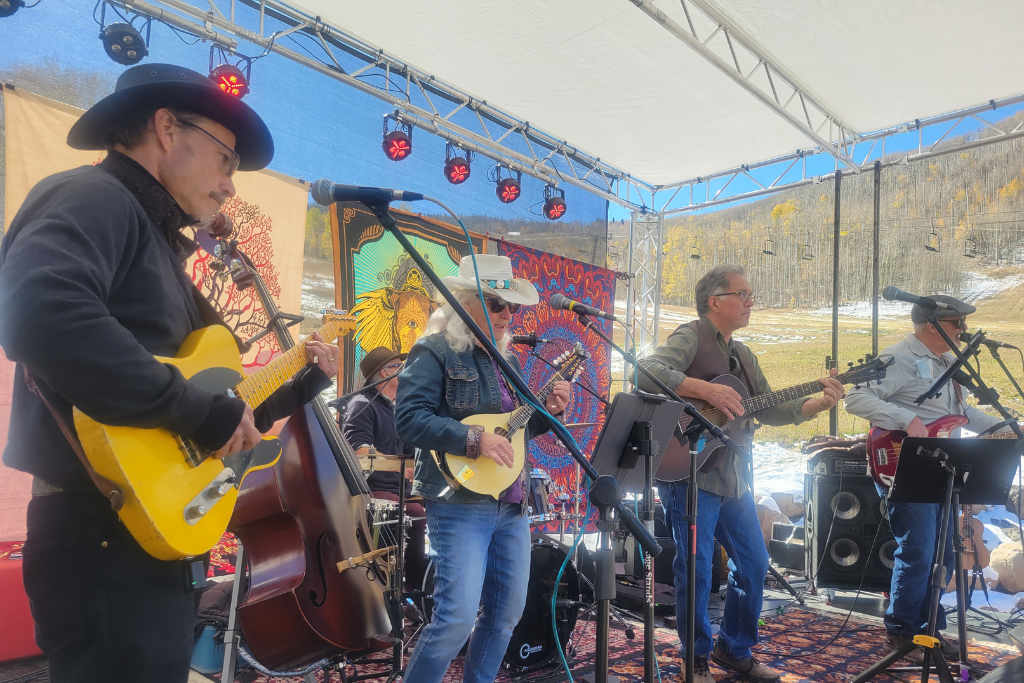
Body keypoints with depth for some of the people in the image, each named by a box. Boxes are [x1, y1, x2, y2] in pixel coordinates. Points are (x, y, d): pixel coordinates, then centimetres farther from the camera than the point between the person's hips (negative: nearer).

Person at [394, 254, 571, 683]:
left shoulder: (506, 359, 16)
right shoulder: (435, 352, -8)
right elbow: (409, 418, -19)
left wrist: (548, 410, 4)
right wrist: (473, 439, -24)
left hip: (512, 504, 8)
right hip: (460, 501, -8)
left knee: (507, 612, 14)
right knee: (457, 616, -10)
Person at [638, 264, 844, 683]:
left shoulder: (742, 355, 18)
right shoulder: (691, 338, -9)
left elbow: (768, 411, 17)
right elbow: (647, 372, -27)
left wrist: (817, 404, 3)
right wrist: (708, 390, -31)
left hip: (731, 477, 9)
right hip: (689, 474, -9)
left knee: (754, 563, 15)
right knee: (697, 571, -1)